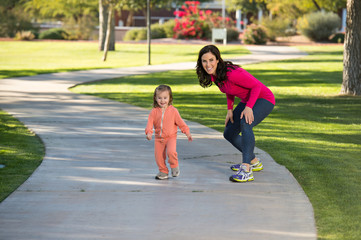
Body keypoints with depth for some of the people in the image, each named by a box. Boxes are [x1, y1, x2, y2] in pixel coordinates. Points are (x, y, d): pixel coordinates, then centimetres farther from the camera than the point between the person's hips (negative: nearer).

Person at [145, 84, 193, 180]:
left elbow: (180, 123, 1)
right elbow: (150, 122, -9)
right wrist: (149, 132, -26)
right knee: (159, 157, 2)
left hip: (171, 137, -3)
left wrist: (187, 133, -1)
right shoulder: (154, 111, -2)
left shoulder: (173, 111, -5)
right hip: (158, 138, 3)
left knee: (171, 152, -25)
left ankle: (175, 167, 2)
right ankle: (163, 172, 22)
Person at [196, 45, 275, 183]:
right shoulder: (213, 75, -5)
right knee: (229, 134, 10)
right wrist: (230, 110, 6)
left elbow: (256, 86, -24)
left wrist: (248, 107, -31)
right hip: (247, 100, 9)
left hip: (264, 99, -9)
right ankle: (254, 162, 30)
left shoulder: (232, 73, -31)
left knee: (245, 123, -36)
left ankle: (246, 171, -41)